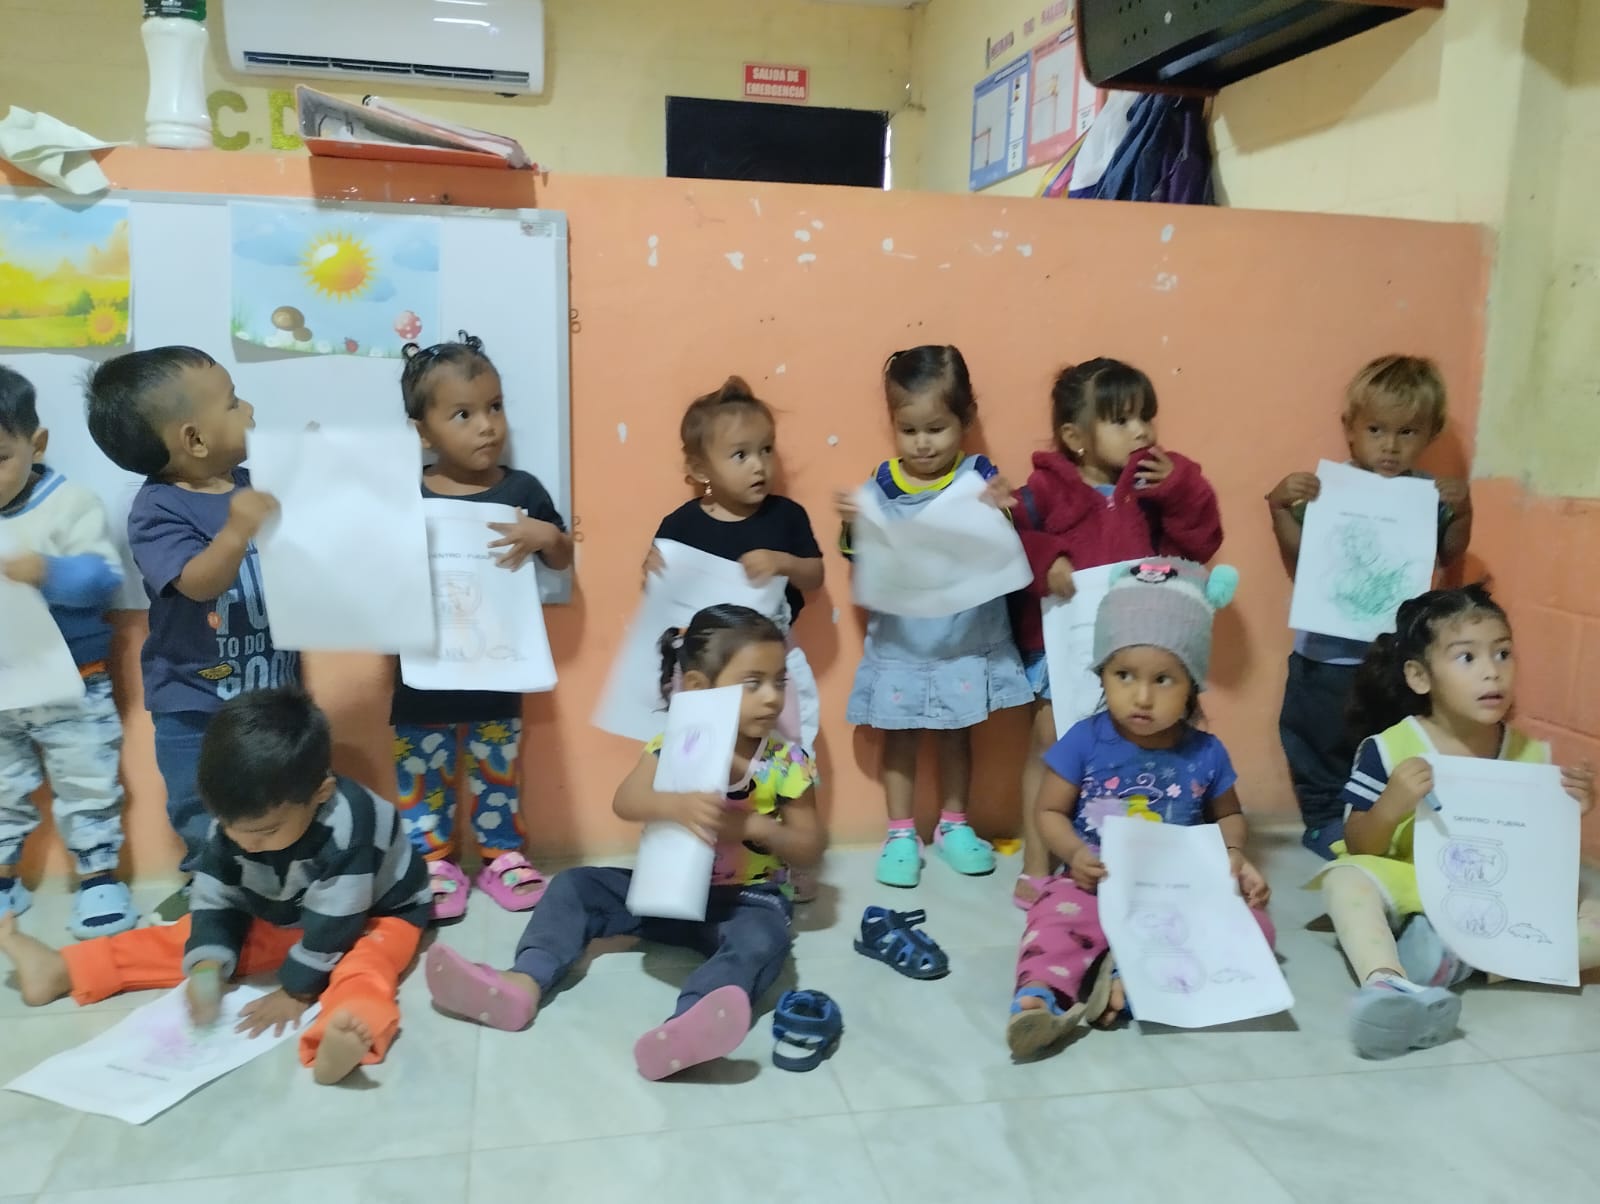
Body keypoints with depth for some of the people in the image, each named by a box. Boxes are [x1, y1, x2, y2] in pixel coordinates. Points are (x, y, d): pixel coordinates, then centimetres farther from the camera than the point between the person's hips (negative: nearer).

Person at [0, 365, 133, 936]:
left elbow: (105, 578, -19)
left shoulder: (70, 504, -12)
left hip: (72, 682, -5)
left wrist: (49, 573, -35)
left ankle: (99, 876, 17)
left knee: (88, 786, 5)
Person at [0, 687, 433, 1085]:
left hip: (371, 915, -6)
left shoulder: (346, 827, -38)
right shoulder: (236, 821, -17)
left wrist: (298, 990, -24)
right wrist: (207, 967, -23)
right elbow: (216, 901, -9)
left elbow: (333, 923, -31)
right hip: (280, 915, 7)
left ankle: (351, 1029, -66)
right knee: (181, 939, 2)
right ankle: (62, 970, 11)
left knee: (361, 966, -37)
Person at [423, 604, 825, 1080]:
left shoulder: (786, 762, -9)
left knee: (762, 938, -36)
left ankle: (687, 1027, -62)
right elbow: (625, 802, -23)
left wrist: (756, 827, -23)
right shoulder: (670, 745, -6)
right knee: (576, 884, -7)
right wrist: (676, 805, -44)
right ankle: (524, 982, -27)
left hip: (746, 897, -3)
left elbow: (811, 848, -4)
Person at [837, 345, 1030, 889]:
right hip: (899, 643, 1)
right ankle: (901, 834, 24)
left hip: (967, 640, 0)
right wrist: (852, 525, -20)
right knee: (900, 736, 10)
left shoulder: (981, 478, -7)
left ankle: (953, 825, 32)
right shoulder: (881, 486, -4)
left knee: (957, 733, 15)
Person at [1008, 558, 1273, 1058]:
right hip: (1097, 886, -3)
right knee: (1056, 914, -31)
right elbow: (1049, 812, -1)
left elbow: (1227, 816, 17)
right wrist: (1075, 854, -21)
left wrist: (1234, 857, -4)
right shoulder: (1084, 741, -7)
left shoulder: (1205, 753, 0)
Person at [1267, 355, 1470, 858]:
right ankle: (1325, 821, 28)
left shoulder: (1430, 494, -2)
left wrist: (1462, 511, -7)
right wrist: (1280, 507, -20)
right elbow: (1297, 561, -8)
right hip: (1329, 652, -2)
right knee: (1321, 742, 11)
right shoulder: (1326, 489, -11)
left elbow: (1450, 557, 8)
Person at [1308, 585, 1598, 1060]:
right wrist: (1389, 807, -26)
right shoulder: (1388, 750, -8)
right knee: (1347, 878, -31)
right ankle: (1390, 985, -54)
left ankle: (1461, 955, -25)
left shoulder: (1532, 755, 2)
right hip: (1412, 899, -3)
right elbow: (1359, 851, -6)